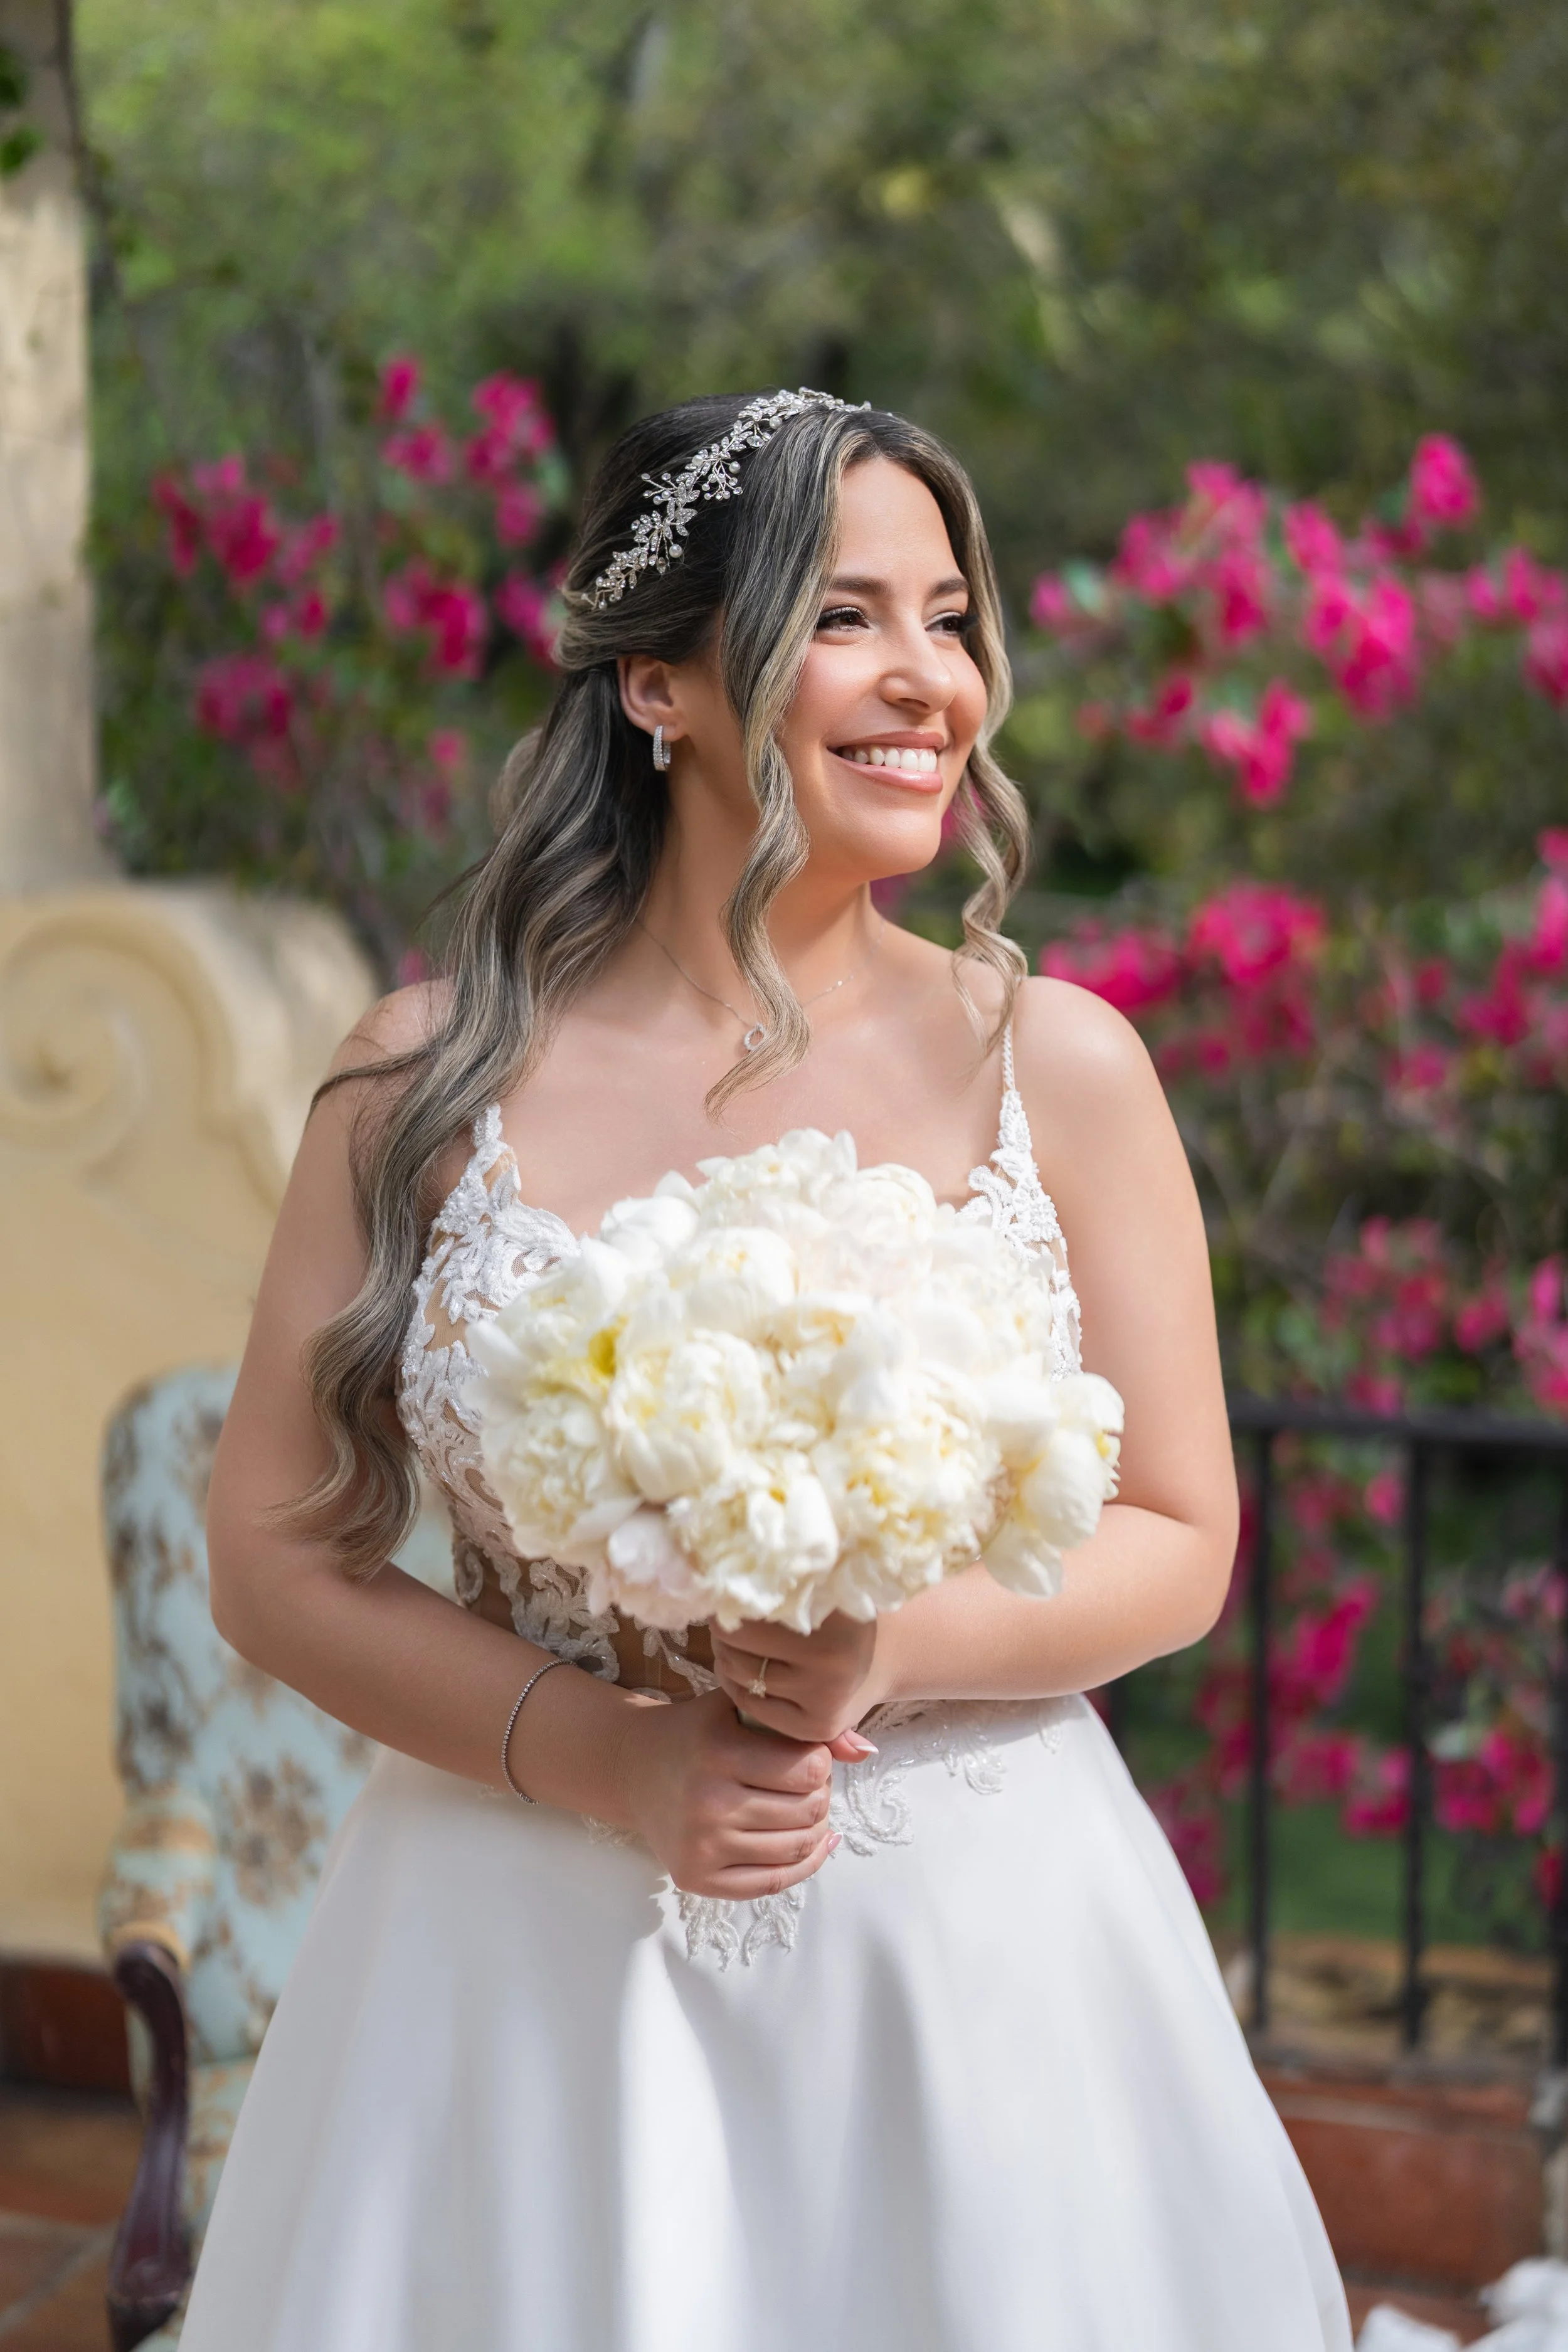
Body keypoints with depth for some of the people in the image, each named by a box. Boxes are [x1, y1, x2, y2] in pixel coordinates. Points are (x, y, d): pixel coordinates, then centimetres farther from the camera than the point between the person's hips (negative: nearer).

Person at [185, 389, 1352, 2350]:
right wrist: (602, 1758, -14)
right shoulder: (432, 1079, -4)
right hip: (533, 1949, 0)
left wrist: (890, 1647, -17)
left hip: (975, 1950, 1)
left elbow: (1180, 1545, 1)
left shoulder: (1059, 1067, -3)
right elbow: (278, 1557, -1)